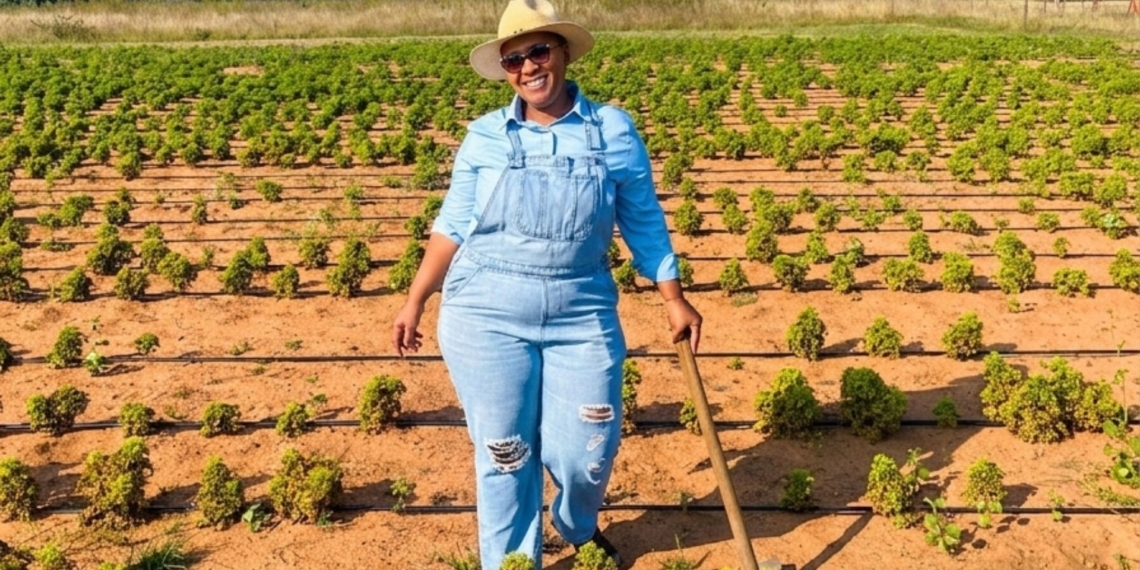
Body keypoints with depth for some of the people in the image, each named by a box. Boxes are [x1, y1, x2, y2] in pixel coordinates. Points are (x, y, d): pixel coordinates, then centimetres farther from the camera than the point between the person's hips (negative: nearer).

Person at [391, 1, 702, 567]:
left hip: (582, 314, 0)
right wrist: (415, 301, 4)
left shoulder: (614, 131, 1)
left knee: (586, 453, 5)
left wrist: (674, 299, 6)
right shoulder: (484, 136, 2)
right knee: (502, 452, 8)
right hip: (486, 313, 0)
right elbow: (452, 226, 7)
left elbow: (645, 224, 7)